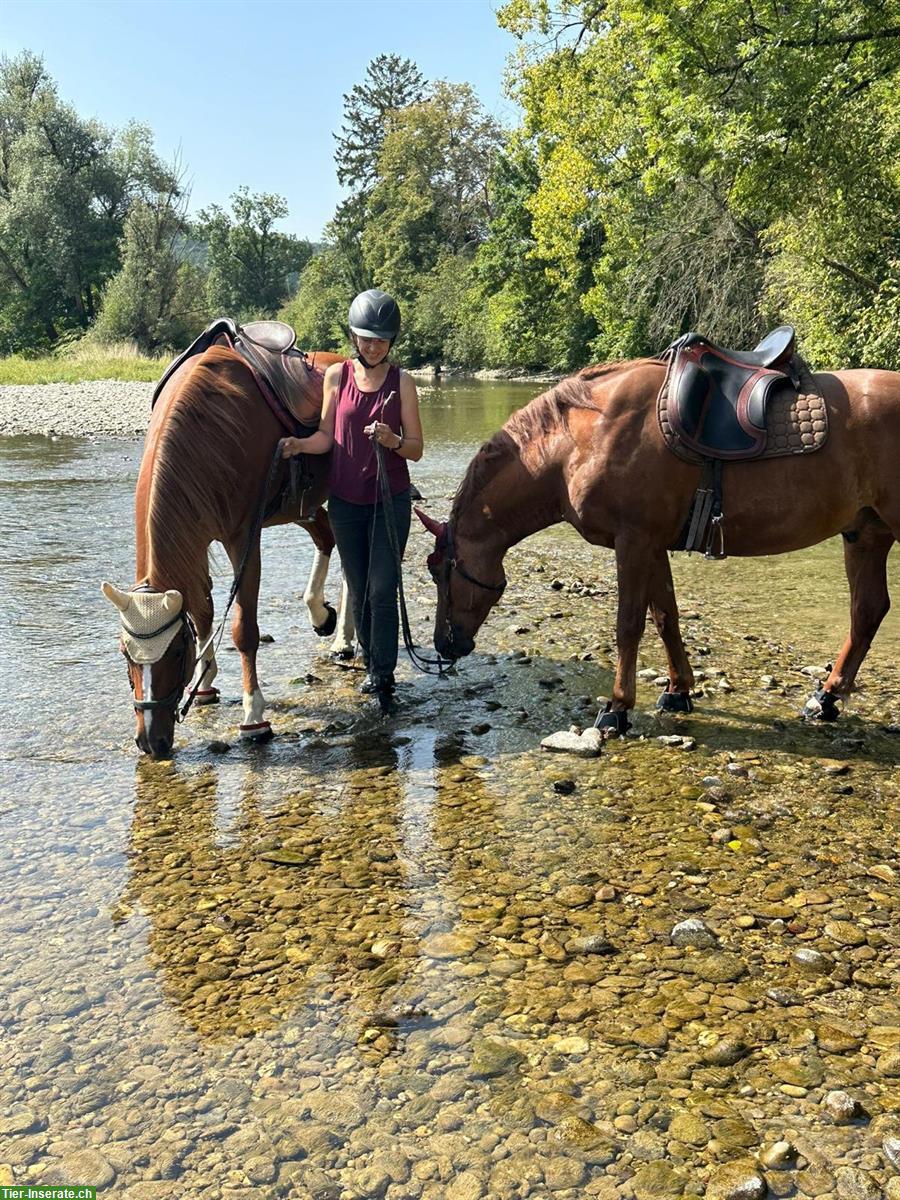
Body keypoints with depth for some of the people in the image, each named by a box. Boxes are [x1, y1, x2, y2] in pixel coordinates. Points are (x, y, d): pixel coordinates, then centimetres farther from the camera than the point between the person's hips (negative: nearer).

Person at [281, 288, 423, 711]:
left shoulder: (402, 382, -4)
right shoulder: (336, 376, 1)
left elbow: (416, 449, -3)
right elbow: (326, 437, 4)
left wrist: (392, 440, -24)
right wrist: (298, 444, -16)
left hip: (390, 500, -2)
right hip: (345, 500, 3)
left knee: (382, 589, -5)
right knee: (358, 590, 11)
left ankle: (383, 677, 5)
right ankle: (372, 663, 28)